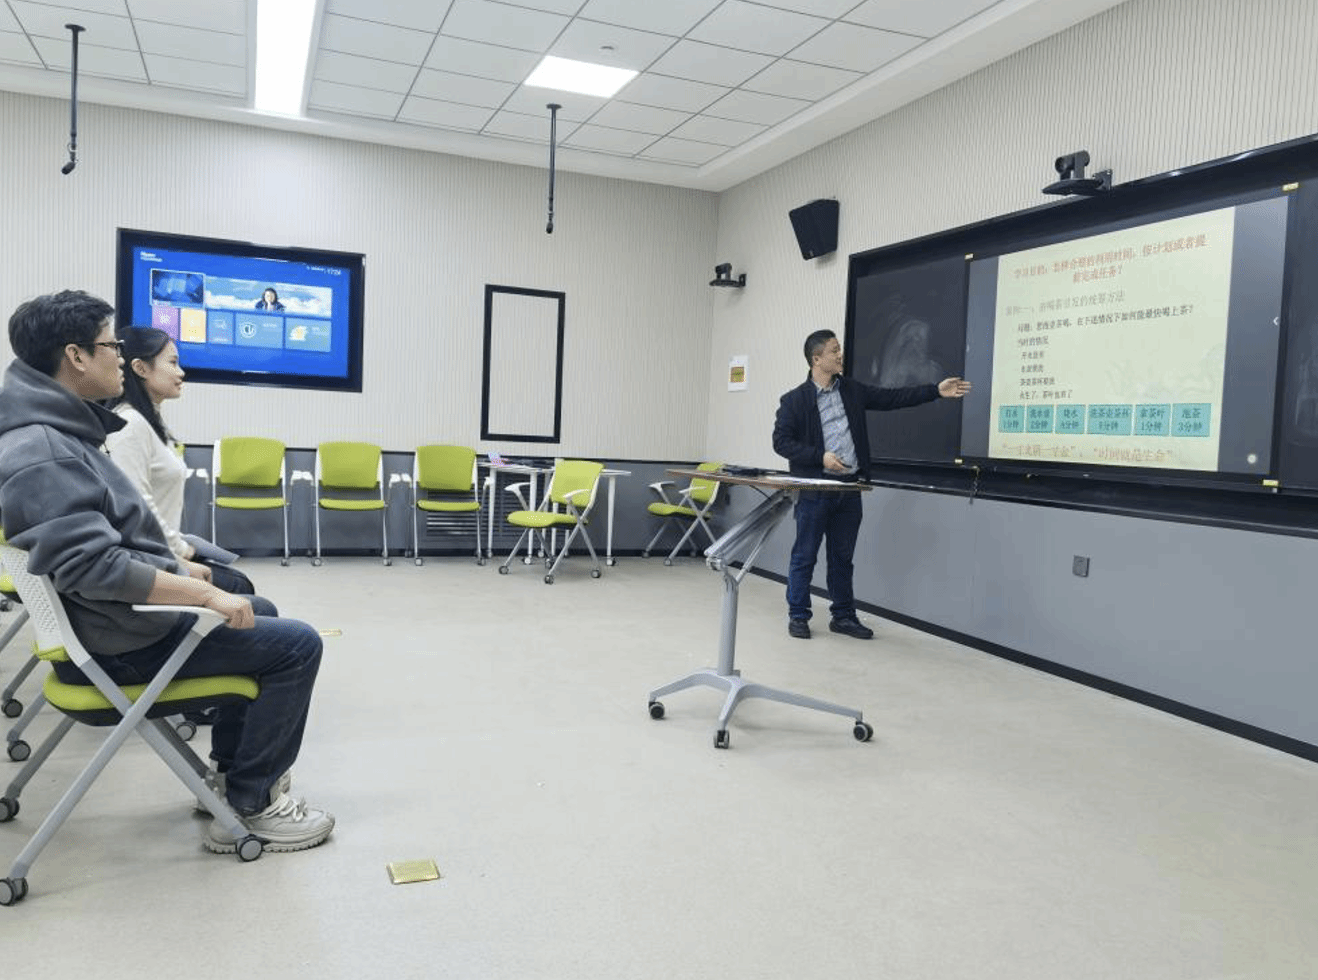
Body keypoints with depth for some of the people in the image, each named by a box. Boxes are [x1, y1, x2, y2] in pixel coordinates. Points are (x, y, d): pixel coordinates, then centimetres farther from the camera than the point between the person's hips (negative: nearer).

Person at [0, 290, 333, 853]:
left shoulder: (56, 431, 8)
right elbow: (94, 567, -32)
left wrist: (180, 569, 13)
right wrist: (206, 595, -27)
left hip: (123, 614, 11)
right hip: (121, 643, -11)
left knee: (260, 614, 24)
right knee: (296, 645, -10)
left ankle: (233, 765, 29)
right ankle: (249, 806, 2)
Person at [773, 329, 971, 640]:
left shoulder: (852, 390, 10)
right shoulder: (794, 400, -5)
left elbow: (891, 397, 9)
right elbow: (781, 441, -7)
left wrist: (936, 390, 2)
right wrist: (820, 457, -16)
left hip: (850, 488, 5)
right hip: (815, 490, -5)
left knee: (843, 557, 13)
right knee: (804, 556, 3)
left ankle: (843, 616, 22)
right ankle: (798, 616, 15)